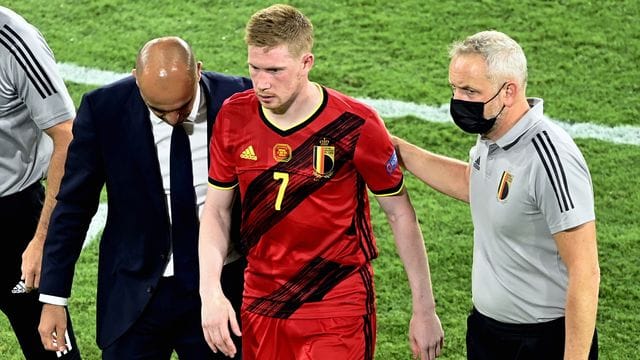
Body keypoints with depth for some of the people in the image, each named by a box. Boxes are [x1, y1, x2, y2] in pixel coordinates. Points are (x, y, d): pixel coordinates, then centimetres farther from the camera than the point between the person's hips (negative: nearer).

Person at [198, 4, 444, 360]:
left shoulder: (355, 126, -15)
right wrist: (210, 291, -9)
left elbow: (401, 215, -5)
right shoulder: (234, 117, -5)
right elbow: (216, 210, 5)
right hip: (261, 307, 4)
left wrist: (425, 310, -3)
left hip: (338, 314, -4)